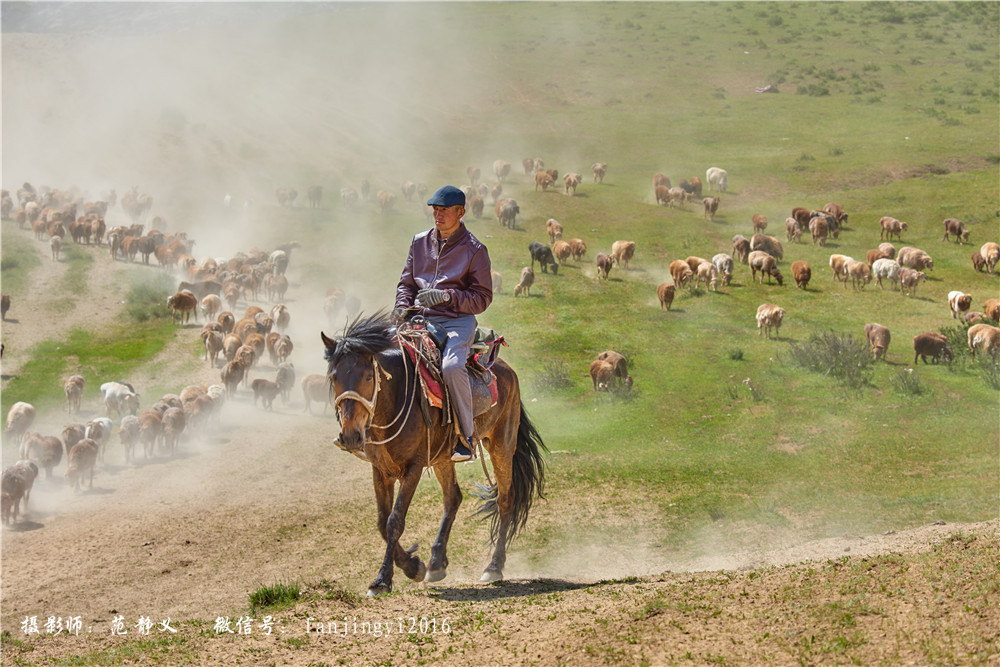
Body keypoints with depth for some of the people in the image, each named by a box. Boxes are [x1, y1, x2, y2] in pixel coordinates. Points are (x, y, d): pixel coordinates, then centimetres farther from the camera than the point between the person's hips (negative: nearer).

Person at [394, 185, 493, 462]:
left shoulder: (474, 250, 0)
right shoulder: (420, 242, 14)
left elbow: (482, 298, -1)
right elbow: (406, 283, 22)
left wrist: (447, 296, -16)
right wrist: (402, 306, 0)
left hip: (457, 321, -5)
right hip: (420, 318, 5)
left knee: (452, 367, -33)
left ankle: (466, 437, -19)